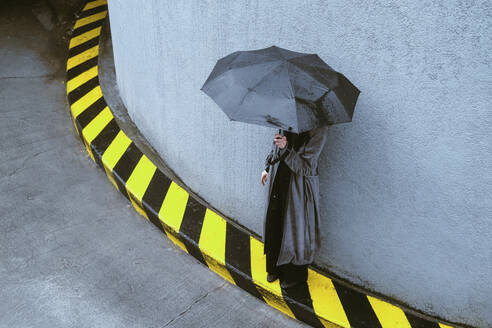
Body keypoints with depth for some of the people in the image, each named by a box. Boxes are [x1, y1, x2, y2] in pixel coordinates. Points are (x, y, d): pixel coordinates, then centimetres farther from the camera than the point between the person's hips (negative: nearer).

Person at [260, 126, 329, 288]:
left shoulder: (317, 130, -18)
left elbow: (306, 166, -21)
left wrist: (286, 148, -30)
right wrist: (267, 168, 16)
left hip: (299, 189, -6)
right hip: (278, 184, 6)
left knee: (294, 231, 9)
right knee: (274, 227, 16)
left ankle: (295, 275, 32)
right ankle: (275, 268, 40)